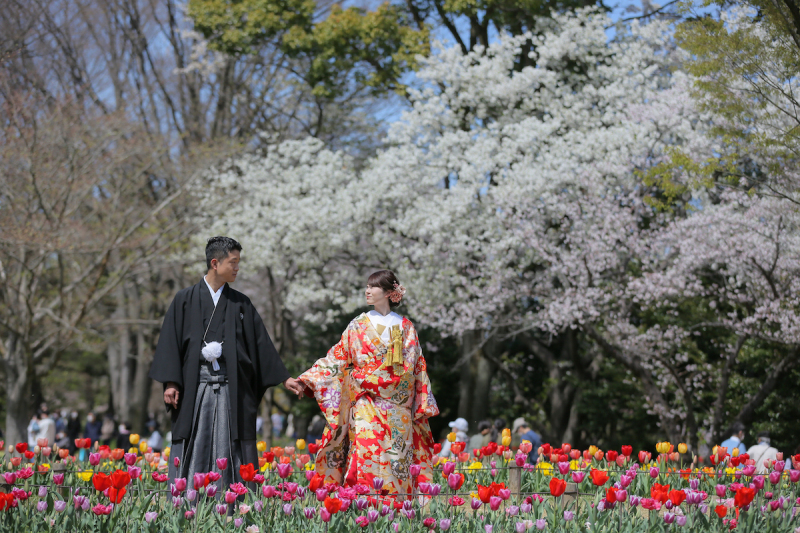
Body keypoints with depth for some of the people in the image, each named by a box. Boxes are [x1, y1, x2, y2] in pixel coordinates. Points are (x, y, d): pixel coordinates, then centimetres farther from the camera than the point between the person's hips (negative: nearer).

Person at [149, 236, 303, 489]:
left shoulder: (241, 304, 12)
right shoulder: (185, 300, 6)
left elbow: (261, 343, 14)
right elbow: (170, 341, 2)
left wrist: (284, 378, 10)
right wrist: (170, 383, -7)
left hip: (231, 388, 2)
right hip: (195, 385, -2)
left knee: (228, 453, -2)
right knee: (193, 451, -4)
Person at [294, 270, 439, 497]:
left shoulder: (405, 327, 10)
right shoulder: (358, 325, 10)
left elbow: (417, 367, 9)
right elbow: (337, 359, 8)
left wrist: (423, 405, 4)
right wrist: (306, 380, -2)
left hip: (398, 409, 1)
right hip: (366, 404, -1)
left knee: (397, 459, -5)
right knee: (365, 453, -17)